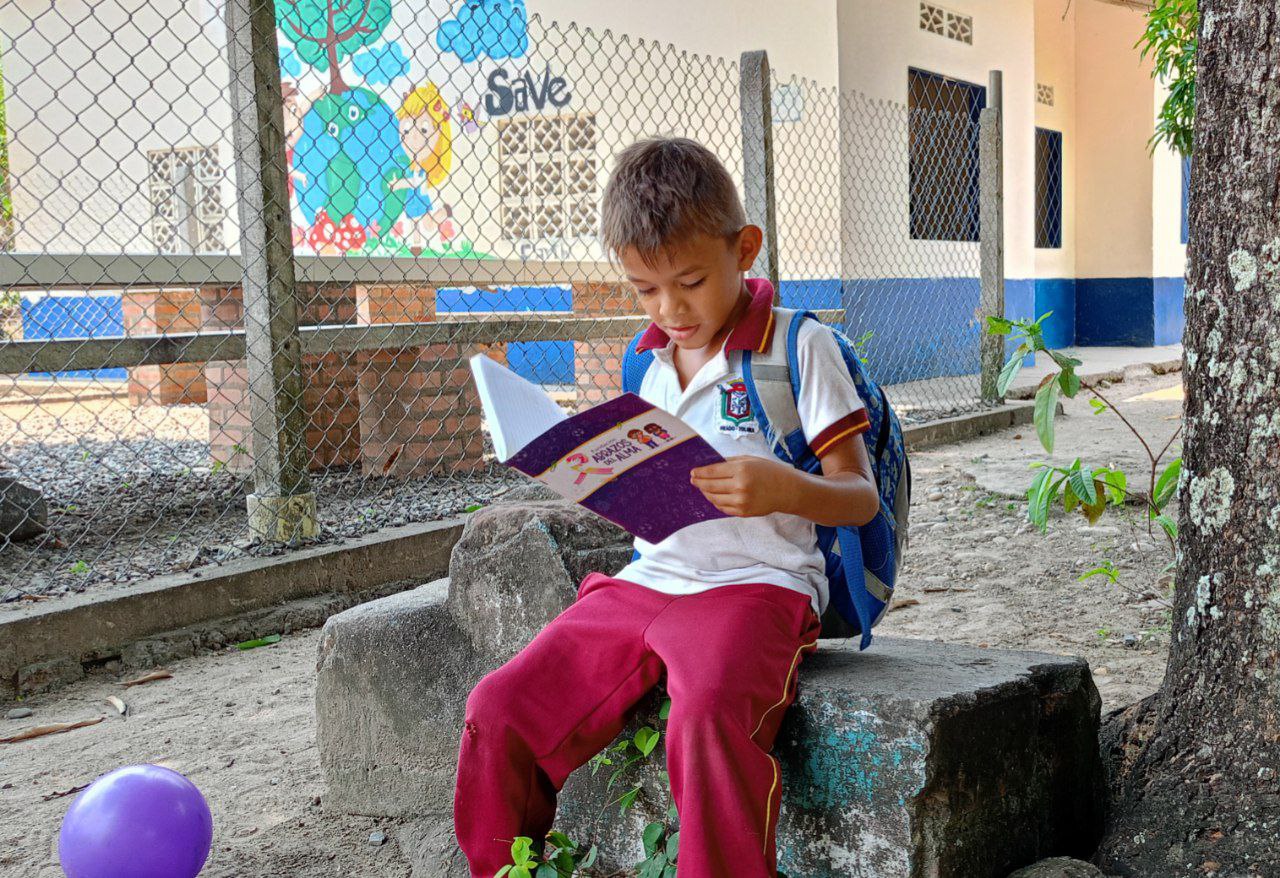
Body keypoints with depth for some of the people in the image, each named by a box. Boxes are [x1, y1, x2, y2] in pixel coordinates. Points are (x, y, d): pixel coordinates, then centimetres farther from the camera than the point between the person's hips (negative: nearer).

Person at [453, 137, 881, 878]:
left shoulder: (800, 346, -3)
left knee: (708, 719, -36)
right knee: (499, 707, -8)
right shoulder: (649, 358, 16)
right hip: (646, 581, 6)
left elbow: (861, 497, -5)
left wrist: (788, 490, -25)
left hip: (756, 583, -6)